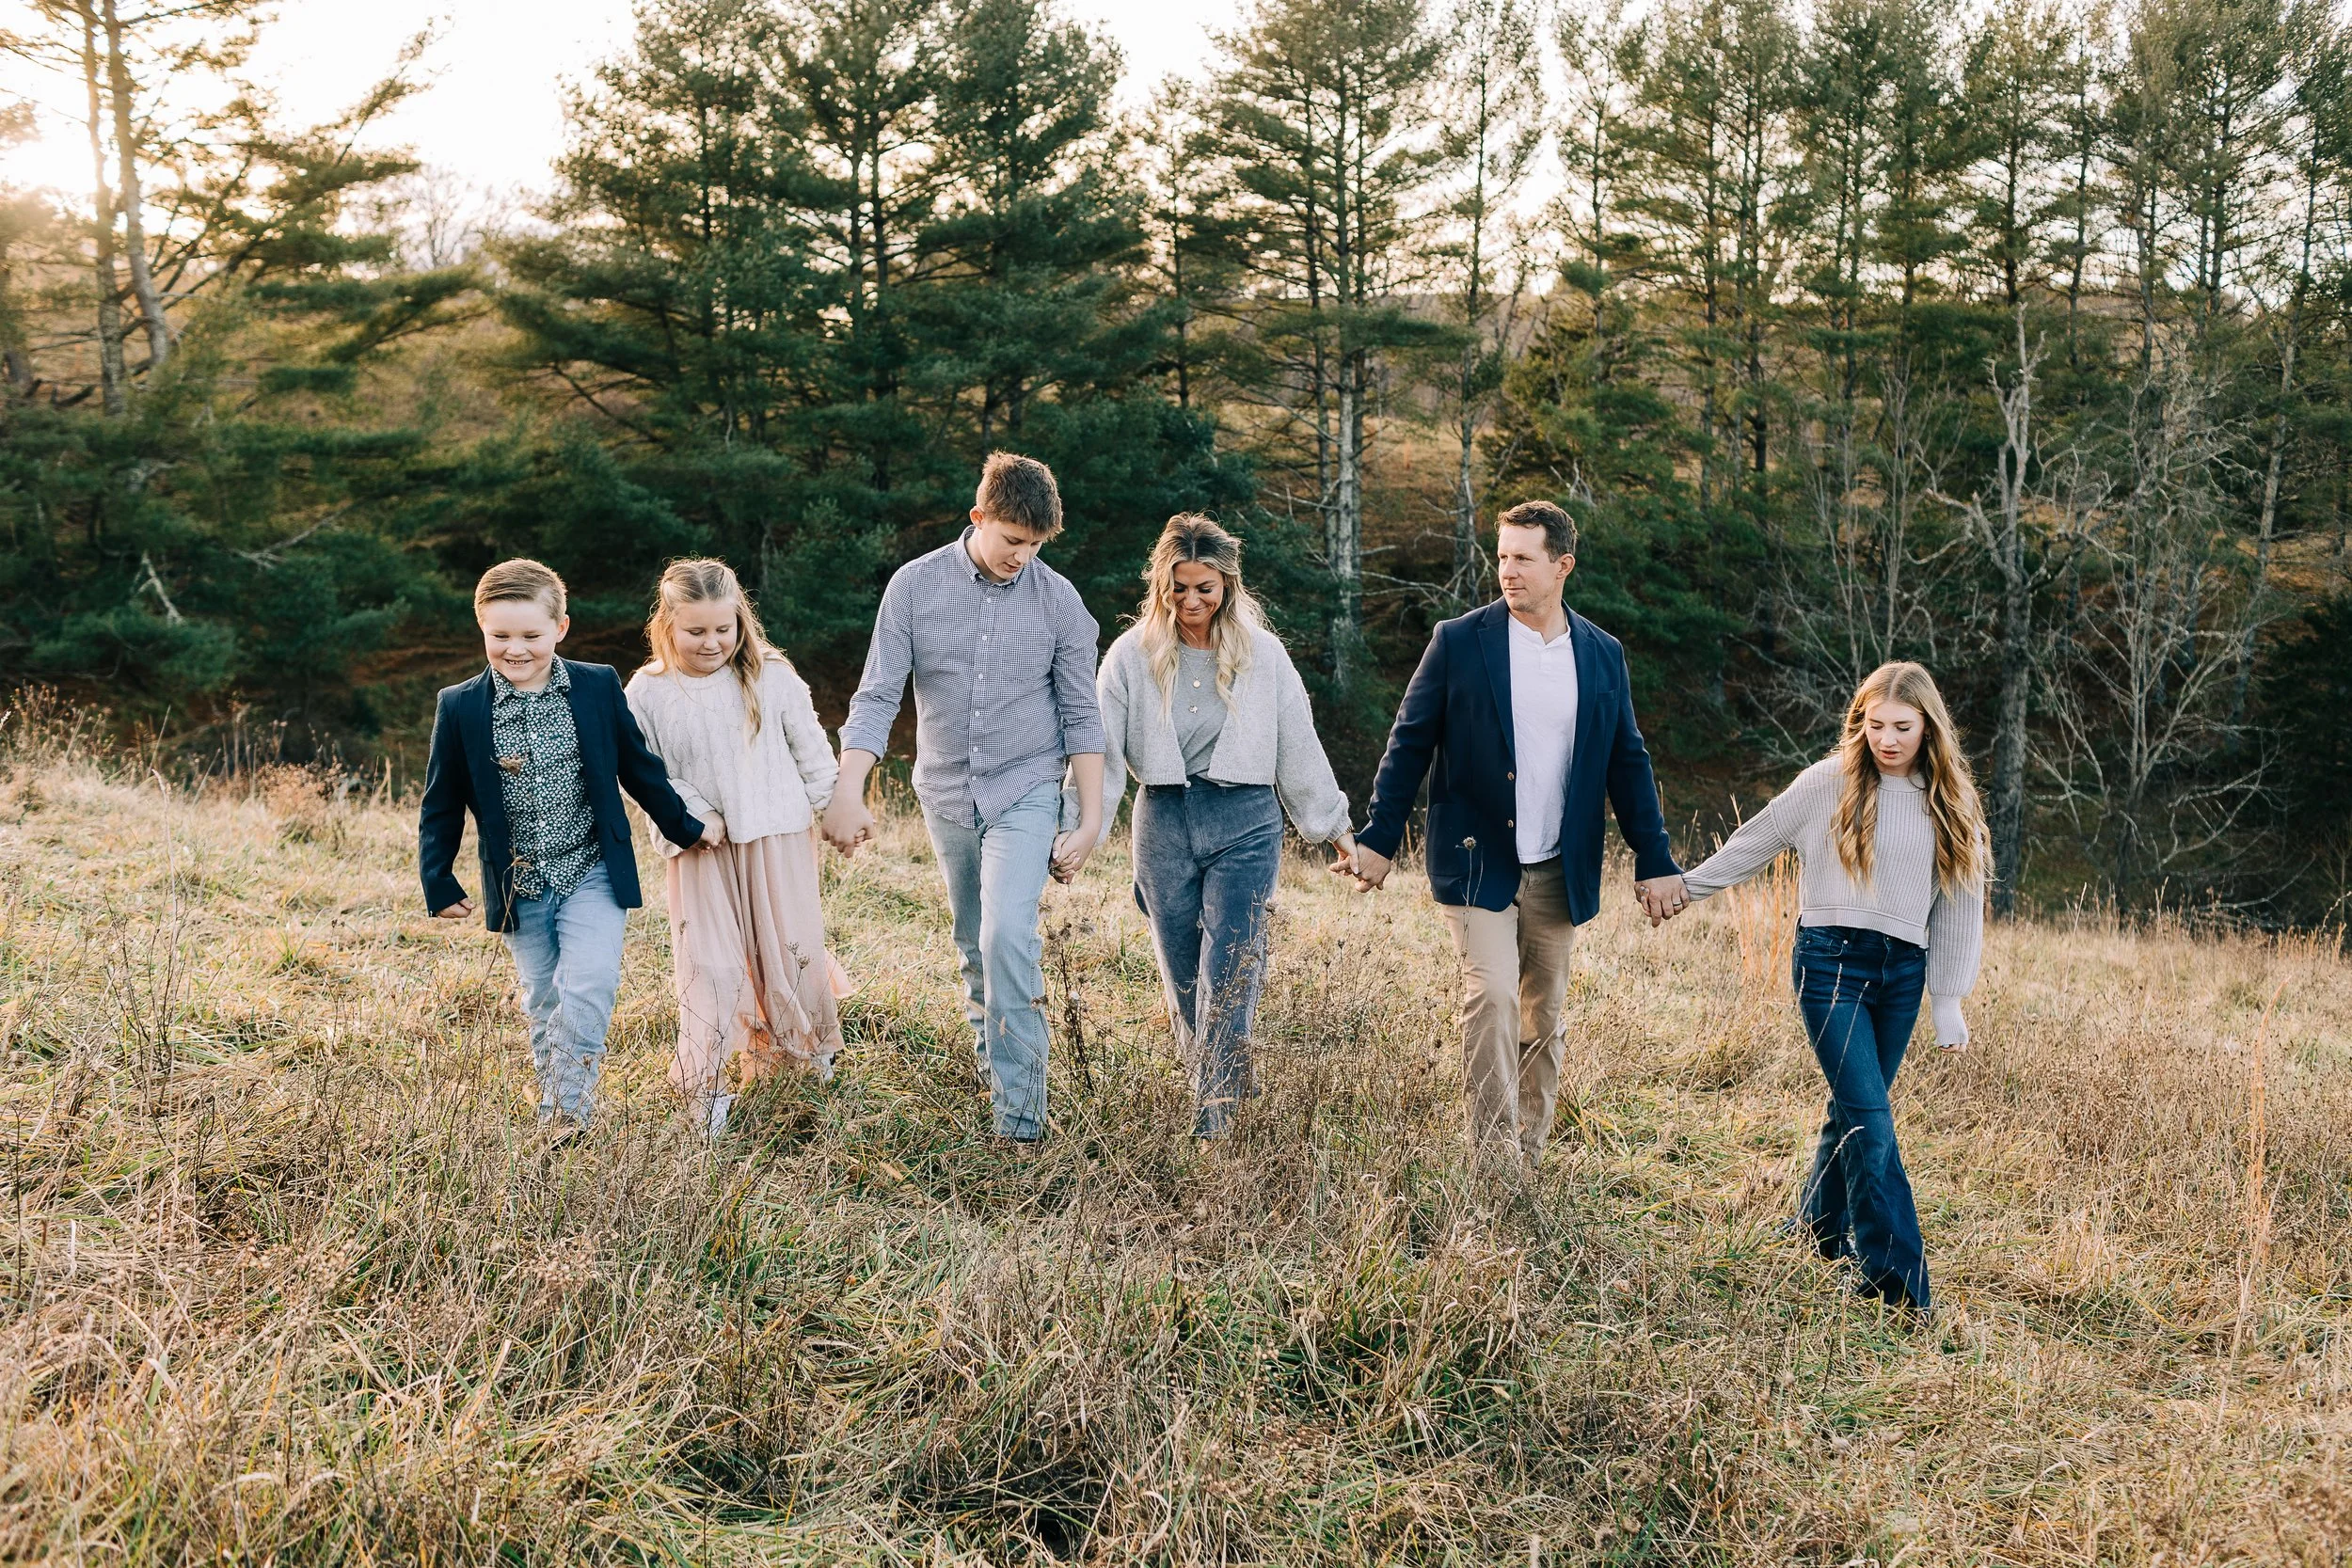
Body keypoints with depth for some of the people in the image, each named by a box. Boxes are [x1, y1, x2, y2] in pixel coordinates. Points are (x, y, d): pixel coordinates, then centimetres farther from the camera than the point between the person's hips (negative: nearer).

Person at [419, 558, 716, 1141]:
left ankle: (570, 1114, -5)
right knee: (544, 1006, 11)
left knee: (587, 989, -16)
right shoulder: (459, 707, -4)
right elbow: (441, 805, 4)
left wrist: (684, 826, 13)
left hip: (593, 875, -1)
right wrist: (439, 883, 2)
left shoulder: (598, 687, -4)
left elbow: (638, 766, 8)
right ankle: (555, 1116, 25)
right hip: (519, 891, 1)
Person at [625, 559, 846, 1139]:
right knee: (708, 961, 1)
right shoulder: (647, 693, -5)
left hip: (777, 836, 1)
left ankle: (808, 1048, 33)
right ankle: (706, 1085, 8)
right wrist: (693, 816, -13)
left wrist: (832, 806, 8)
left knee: (792, 945, 10)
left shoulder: (772, 677, -2)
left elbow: (811, 749, 6)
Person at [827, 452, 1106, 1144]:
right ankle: (989, 1055, 34)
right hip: (947, 794, 2)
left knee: (1008, 935, -18)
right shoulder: (915, 585, -5)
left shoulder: (1059, 600, -5)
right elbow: (876, 697, -6)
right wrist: (848, 793, -16)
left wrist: (1089, 822, -3)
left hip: (1025, 793, -2)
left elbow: (1081, 717, 0)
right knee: (975, 947, 13)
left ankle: (1019, 1106, -13)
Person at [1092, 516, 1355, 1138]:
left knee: (1229, 973, -11)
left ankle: (1213, 1118, -10)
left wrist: (1336, 827, 12)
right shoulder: (1133, 655, 0)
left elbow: (1298, 747, 9)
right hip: (1164, 823, 1)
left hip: (1245, 823, -1)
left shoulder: (1262, 653, 2)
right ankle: (1210, 1083, 28)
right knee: (1182, 978, 8)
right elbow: (1103, 749, 1)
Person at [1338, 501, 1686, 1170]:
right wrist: (1378, 838, -5)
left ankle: (1528, 1158, 21)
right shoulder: (1459, 641, -2)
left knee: (1543, 1016, 9)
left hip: (1560, 874, 3)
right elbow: (1409, 743, 0)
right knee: (1490, 996, -14)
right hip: (1477, 863, -3)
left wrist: (1655, 860, 7)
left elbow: (1627, 762, 11)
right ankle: (1493, 1163, -9)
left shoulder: (1603, 655, 6)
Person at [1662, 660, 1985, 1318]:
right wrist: (1685, 886, 12)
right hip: (1832, 960, -4)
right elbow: (1755, 842, 8)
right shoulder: (1831, 783, -2)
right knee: (1870, 1117, -12)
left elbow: (1959, 904, 11)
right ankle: (1895, 1278, -10)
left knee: (1853, 1109, 10)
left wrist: (1949, 1001, 9)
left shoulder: (1949, 805, 8)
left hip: (1904, 970, 4)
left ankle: (1822, 1228, 31)